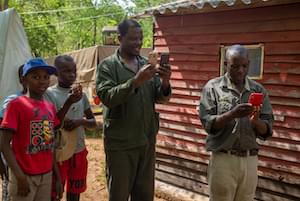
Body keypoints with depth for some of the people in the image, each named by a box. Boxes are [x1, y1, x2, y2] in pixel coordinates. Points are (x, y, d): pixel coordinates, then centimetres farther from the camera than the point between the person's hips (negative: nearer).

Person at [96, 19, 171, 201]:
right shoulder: (108, 66, -6)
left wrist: (165, 83, -16)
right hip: (120, 143, -5)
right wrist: (136, 81, -28)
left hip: (147, 141, 5)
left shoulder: (146, 64, 8)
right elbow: (107, 97, -20)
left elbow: (161, 98, 5)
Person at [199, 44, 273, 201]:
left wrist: (255, 121, -17)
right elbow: (208, 124, -10)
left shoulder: (259, 90, 5)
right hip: (223, 159, -3)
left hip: (250, 160, 3)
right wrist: (232, 114, -24)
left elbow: (266, 131, 3)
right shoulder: (213, 87, -3)